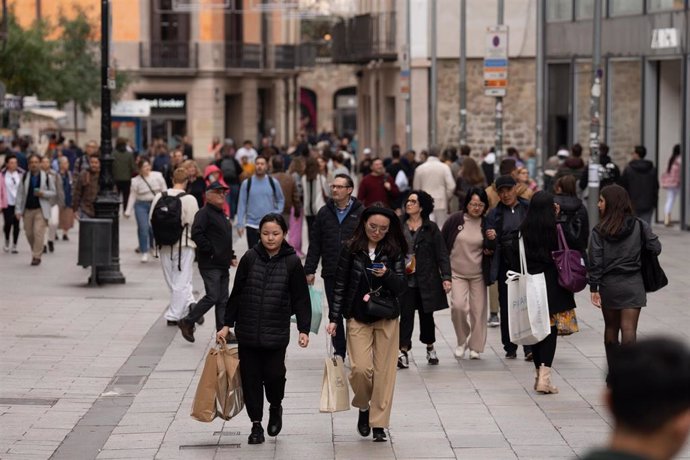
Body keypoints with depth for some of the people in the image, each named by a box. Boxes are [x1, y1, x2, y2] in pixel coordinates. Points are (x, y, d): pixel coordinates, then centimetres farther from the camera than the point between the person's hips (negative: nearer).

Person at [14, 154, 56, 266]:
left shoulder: (46, 177, -1)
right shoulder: (24, 177, 5)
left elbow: (53, 192, 5)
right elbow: (20, 194, 5)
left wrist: (43, 193, -15)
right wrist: (18, 210, -1)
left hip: (41, 209, -3)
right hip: (27, 209, 3)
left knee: (38, 232, -12)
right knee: (29, 233, 8)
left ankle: (36, 256, -6)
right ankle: (36, 251, 29)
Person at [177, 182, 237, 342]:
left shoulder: (222, 215, 20)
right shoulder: (204, 213, -10)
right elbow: (196, 235, -22)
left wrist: (231, 256, 18)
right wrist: (210, 251, -20)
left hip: (223, 265, 9)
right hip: (209, 264, -9)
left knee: (223, 299, 8)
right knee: (212, 297, -12)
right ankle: (187, 322, 0)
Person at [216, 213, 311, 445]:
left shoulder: (292, 262, -2)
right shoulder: (250, 258, 1)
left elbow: (301, 298, 3)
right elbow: (236, 293, 7)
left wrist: (304, 329, -3)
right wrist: (227, 324, 7)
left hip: (276, 332, -2)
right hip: (247, 331, 2)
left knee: (274, 374, -7)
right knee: (250, 377, 4)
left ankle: (275, 407, 25)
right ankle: (256, 424, 17)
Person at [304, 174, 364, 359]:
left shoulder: (360, 212, -2)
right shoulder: (325, 212, 6)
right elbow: (315, 244, 8)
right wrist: (309, 270, 4)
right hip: (330, 274, 3)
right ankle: (339, 352, 19)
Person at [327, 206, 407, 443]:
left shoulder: (394, 251, 2)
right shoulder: (351, 250, 0)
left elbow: (401, 287, -1)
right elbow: (340, 286, 3)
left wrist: (387, 275, -21)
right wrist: (334, 318, 0)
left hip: (387, 319, 1)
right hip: (358, 318, -1)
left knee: (384, 372, -1)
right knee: (361, 368, -13)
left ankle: (379, 423, 9)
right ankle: (363, 407, 16)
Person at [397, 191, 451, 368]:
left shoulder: (431, 228, 1)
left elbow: (442, 254, 0)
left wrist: (446, 277, -6)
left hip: (426, 280, 0)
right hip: (405, 280, 0)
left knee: (426, 314, 11)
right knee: (406, 315, -7)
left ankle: (430, 347, 30)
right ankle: (403, 352, -6)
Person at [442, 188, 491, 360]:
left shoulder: (486, 224, 0)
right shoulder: (455, 220, -5)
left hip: (478, 274, 2)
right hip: (456, 273, -2)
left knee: (478, 310, 1)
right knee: (458, 305, -16)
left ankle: (475, 347, 15)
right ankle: (462, 340, 8)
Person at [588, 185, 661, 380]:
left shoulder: (599, 230, -7)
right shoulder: (639, 226, -4)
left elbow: (595, 261, -8)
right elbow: (656, 248, -2)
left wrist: (594, 288, -3)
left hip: (608, 285, 1)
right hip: (633, 284, 0)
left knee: (611, 328, 15)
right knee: (628, 328, -4)